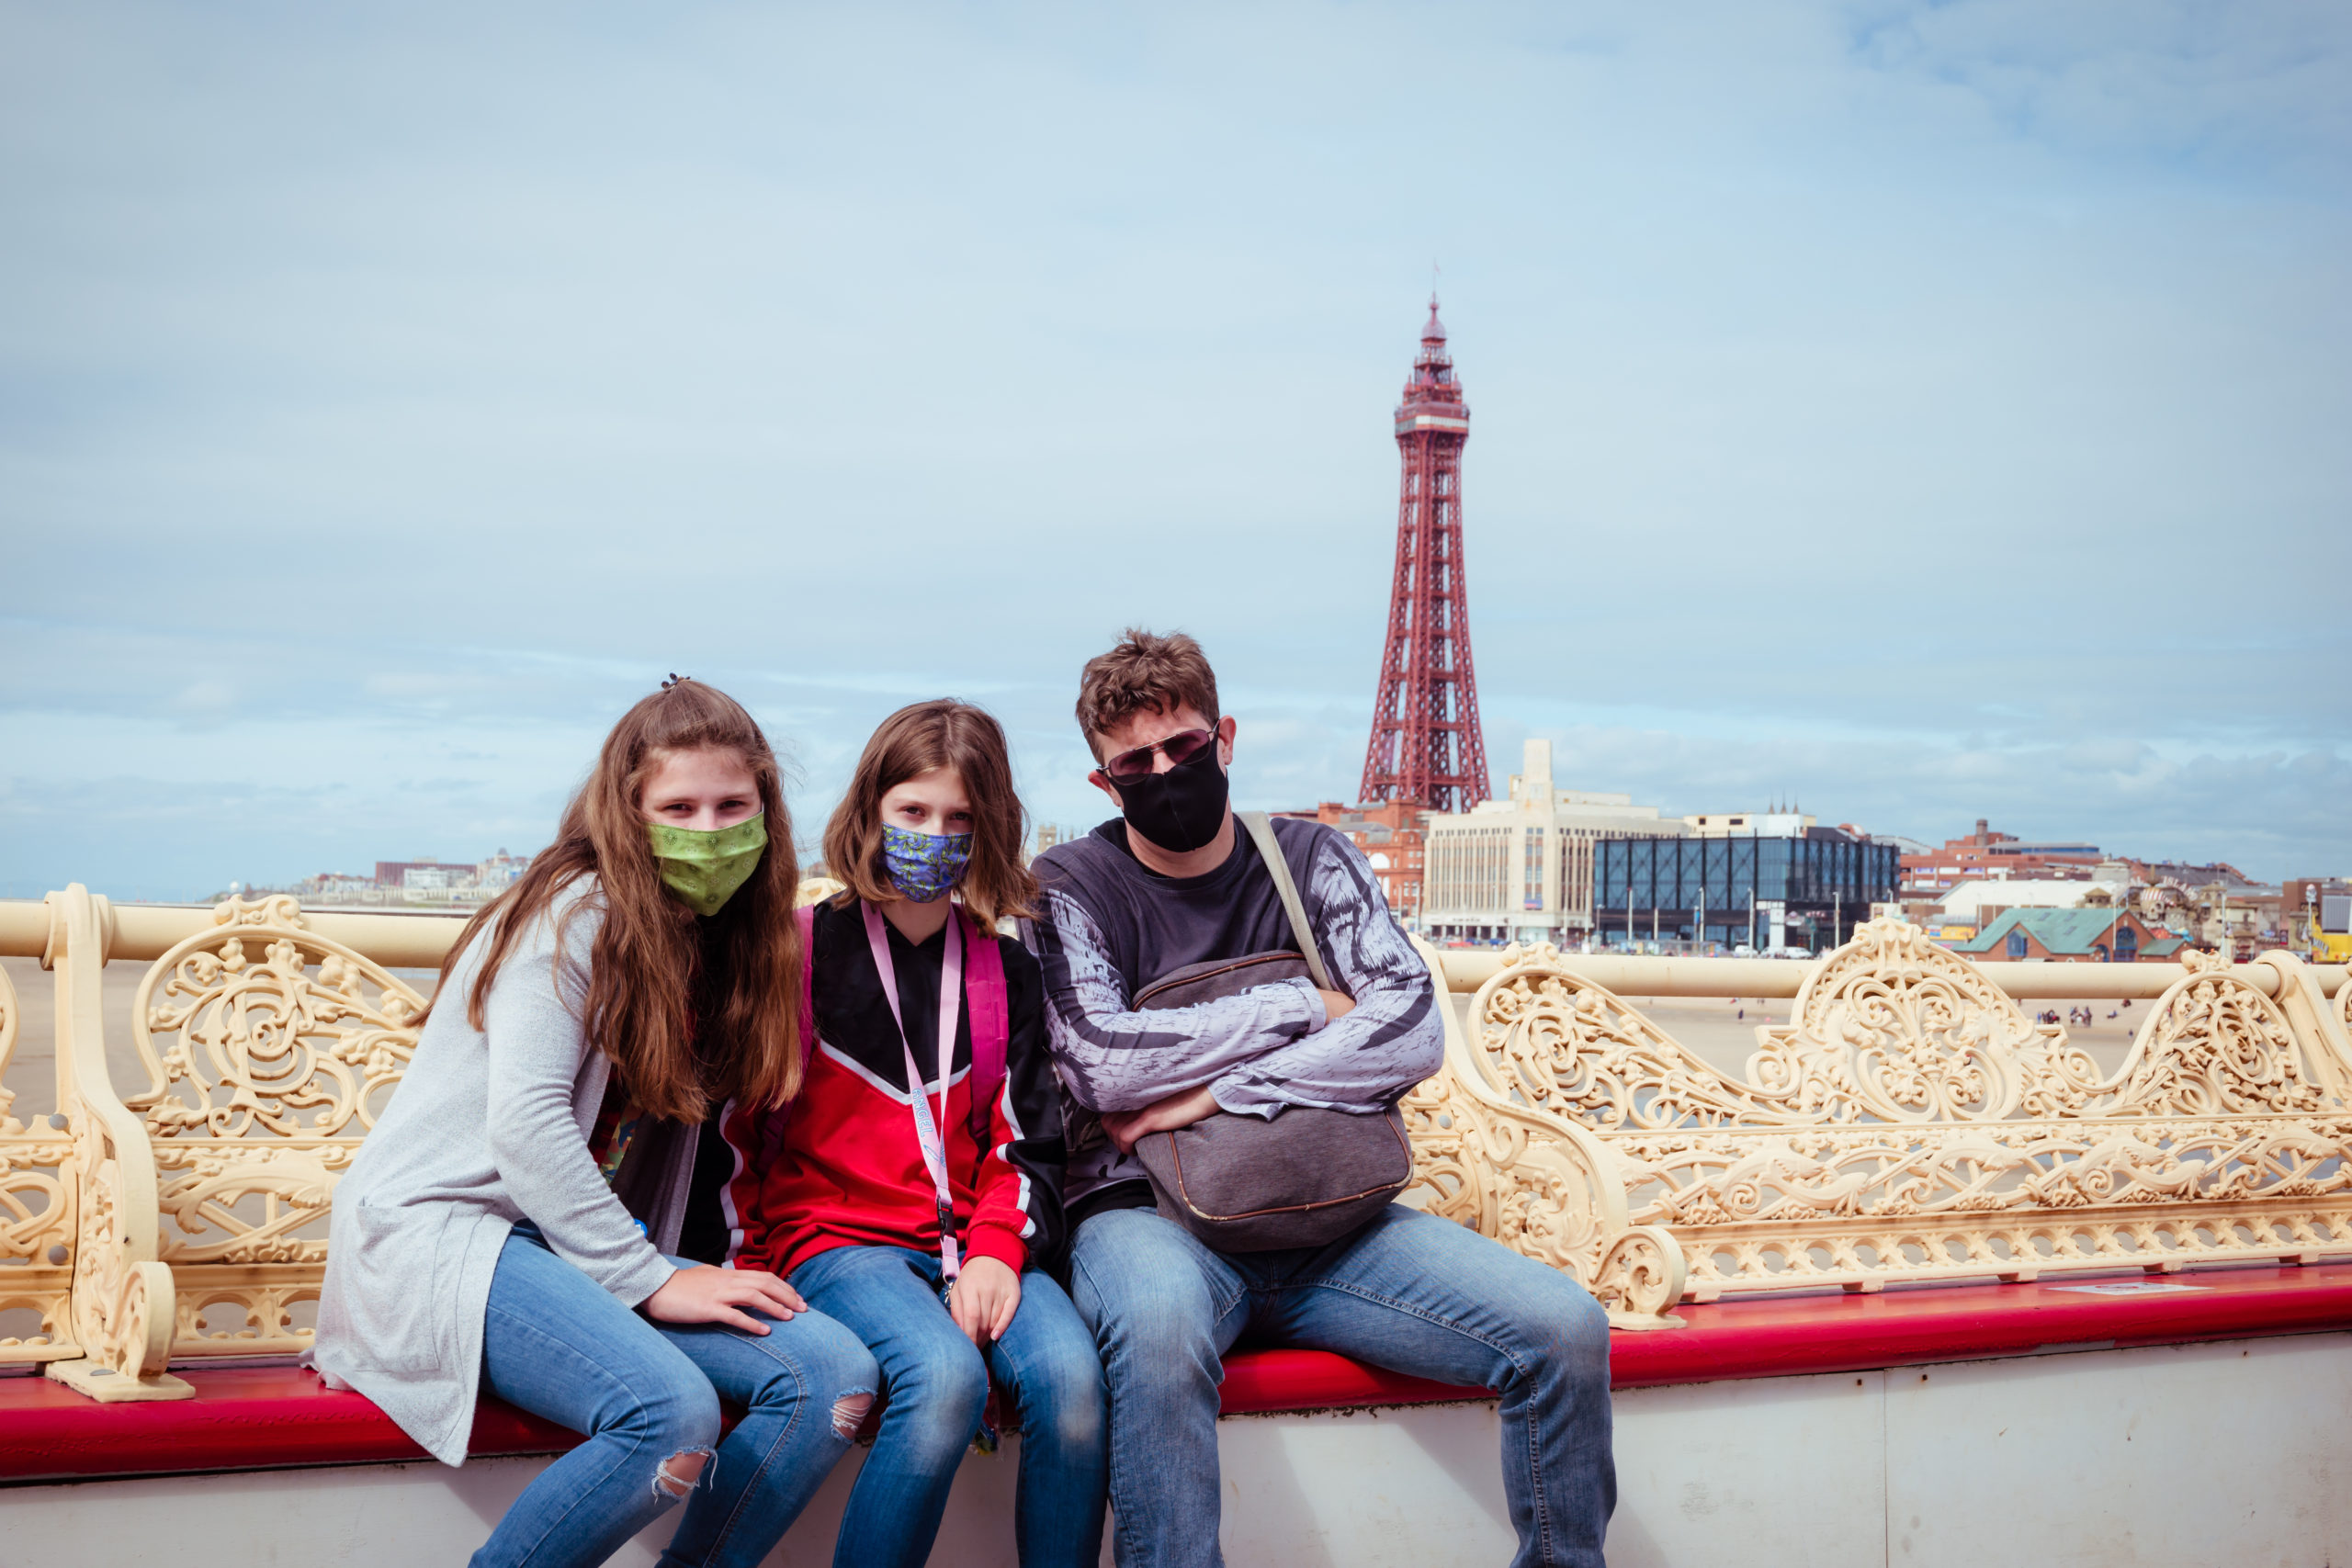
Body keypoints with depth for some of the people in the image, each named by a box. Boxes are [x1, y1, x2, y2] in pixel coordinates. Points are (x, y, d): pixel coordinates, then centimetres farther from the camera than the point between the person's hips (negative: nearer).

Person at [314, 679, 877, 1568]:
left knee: (833, 1374, -12)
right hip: (442, 1229, -8)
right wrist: (648, 1280, -18)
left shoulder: (723, 940, 13)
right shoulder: (579, 912, -10)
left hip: (590, 1244, 8)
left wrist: (701, 1269, 0)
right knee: (674, 1412, -32)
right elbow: (523, 1124, -19)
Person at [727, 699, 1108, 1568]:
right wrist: (752, 1269, -1)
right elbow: (739, 1126, 7)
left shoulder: (1006, 971, 13)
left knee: (1071, 1375, -28)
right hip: (837, 1238, -3)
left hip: (973, 1243, 3)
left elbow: (1025, 1138, 12)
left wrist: (999, 1249, -5)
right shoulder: (801, 952, 4)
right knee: (946, 1377, -34)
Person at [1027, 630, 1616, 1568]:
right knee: (1159, 1326, -40)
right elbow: (1101, 1064, -14)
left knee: (1565, 1328, -17)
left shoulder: (1311, 859, 10)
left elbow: (1414, 1033, -4)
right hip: (1147, 1215, -3)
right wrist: (1304, 1006, -7)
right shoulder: (1070, 887, 4)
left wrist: (1214, 1093, -13)